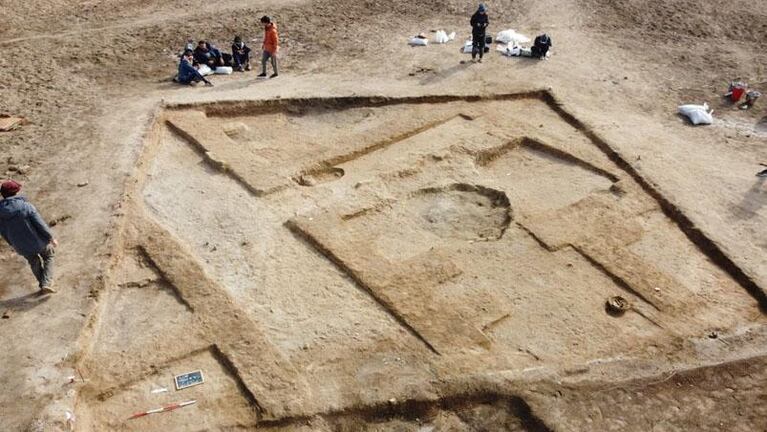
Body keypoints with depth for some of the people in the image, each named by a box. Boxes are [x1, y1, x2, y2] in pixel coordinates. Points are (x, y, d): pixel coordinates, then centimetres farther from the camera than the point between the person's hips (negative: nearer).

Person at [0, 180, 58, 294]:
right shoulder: (26, 207, -24)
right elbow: (41, 225, -19)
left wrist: (13, 244, 19)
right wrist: (51, 238, -5)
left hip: (22, 247, 4)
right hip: (38, 242, -4)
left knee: (34, 263, 27)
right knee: (49, 256, 24)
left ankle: (43, 285, 42)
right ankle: (46, 284, 12)